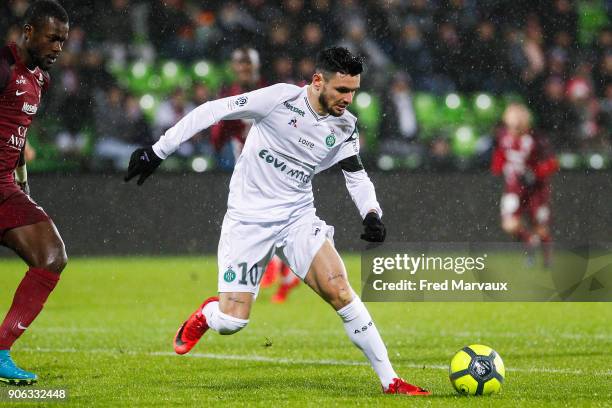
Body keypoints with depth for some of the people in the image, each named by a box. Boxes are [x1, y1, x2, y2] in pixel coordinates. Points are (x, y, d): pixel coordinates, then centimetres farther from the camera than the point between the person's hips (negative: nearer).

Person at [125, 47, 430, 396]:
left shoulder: (344, 127, -1)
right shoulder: (281, 98, -17)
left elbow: (357, 176, 13)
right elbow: (212, 112, -13)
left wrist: (372, 214, -7)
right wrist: (158, 152, -13)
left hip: (298, 217, 3)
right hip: (248, 220, -3)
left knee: (340, 291, -18)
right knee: (230, 323, -9)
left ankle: (390, 380, -10)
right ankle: (204, 316, 30)